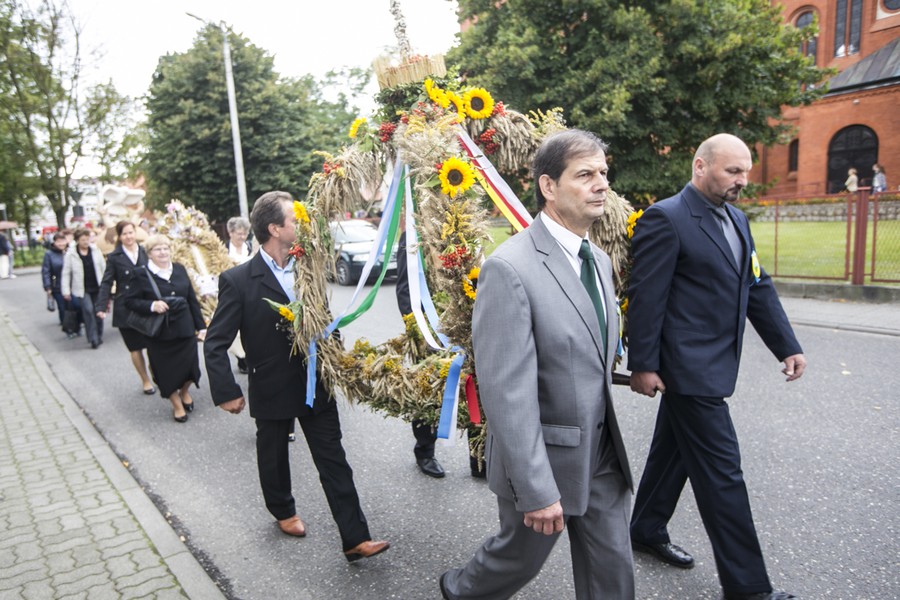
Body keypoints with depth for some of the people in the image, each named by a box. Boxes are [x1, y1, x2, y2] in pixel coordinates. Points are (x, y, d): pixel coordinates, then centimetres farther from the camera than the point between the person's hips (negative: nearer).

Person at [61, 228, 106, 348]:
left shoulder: (96, 251, 2)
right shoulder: (70, 254, -4)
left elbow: (103, 268, 8)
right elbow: (66, 273, -1)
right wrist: (66, 291, -3)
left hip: (97, 288, 3)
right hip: (82, 289, -2)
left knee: (98, 312, 7)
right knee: (88, 310, -12)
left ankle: (99, 336, 22)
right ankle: (93, 338, -4)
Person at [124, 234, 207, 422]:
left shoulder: (180, 269, 5)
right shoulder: (141, 274, -5)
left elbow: (192, 300, 8)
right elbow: (129, 301, -4)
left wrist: (201, 326, 7)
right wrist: (152, 305, -22)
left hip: (185, 329, 3)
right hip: (159, 332, -2)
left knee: (190, 365, 4)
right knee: (166, 370, 6)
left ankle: (185, 392, 37)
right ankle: (177, 404, 29)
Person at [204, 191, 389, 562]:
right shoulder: (238, 280, -14)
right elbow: (216, 343, -10)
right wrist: (227, 392, -13)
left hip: (316, 384, 3)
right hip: (272, 390, -2)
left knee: (334, 461, 4)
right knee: (274, 458, 20)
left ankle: (355, 538, 11)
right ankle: (283, 511, 47)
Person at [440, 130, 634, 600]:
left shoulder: (598, 260, 5)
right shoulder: (510, 268, -23)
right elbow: (507, 392, -24)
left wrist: (611, 442, 16)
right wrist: (537, 489, -21)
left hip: (603, 453, 7)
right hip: (544, 456, -7)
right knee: (519, 557, 18)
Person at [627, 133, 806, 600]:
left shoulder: (736, 220, 13)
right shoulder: (666, 219, -14)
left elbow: (757, 287, 14)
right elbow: (645, 297, -17)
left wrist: (787, 346, 8)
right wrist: (642, 365, -17)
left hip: (713, 364, 9)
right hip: (689, 367, -9)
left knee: (672, 451, 20)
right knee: (721, 472, -1)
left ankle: (646, 531, 38)